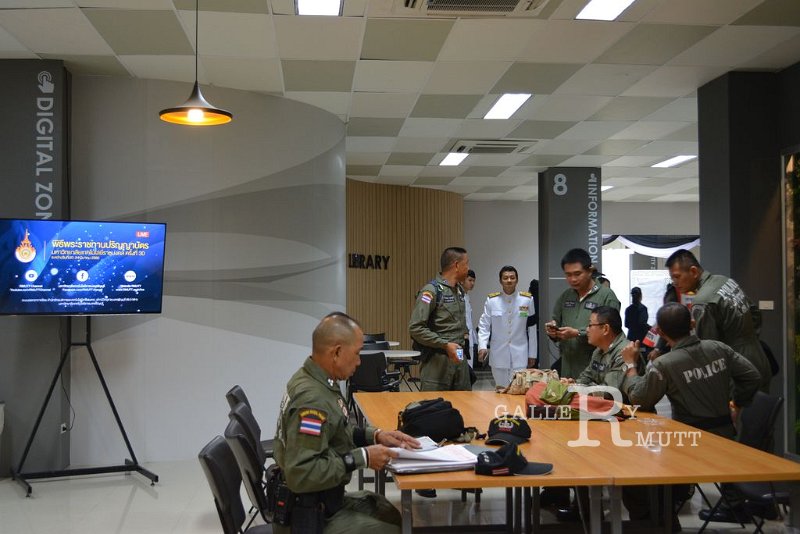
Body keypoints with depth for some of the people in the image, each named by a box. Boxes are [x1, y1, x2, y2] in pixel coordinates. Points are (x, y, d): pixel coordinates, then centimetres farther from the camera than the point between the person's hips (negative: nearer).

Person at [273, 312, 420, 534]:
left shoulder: (314, 380, 0)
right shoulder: (312, 400, -29)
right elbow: (300, 474, -32)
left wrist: (375, 435, 1)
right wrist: (362, 458, -25)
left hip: (322, 500, 9)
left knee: (401, 513, 19)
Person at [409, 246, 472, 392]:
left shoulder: (460, 290, 13)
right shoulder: (431, 290, -12)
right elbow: (415, 328, -18)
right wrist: (445, 345, -20)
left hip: (459, 358, 7)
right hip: (438, 361, -7)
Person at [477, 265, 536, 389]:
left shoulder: (528, 300, -2)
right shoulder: (491, 300, -1)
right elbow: (484, 326, 1)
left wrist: (532, 354, 4)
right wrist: (482, 346, -13)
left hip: (520, 356, -1)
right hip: (498, 356, 1)